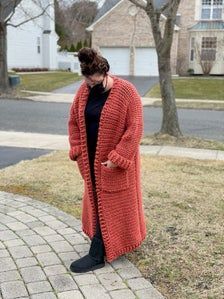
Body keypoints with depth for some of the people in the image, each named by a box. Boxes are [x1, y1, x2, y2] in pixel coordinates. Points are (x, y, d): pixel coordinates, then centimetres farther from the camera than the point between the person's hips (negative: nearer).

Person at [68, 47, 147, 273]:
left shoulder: (127, 92, -16)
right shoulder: (84, 91, 1)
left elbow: (134, 128, -18)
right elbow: (74, 121, 9)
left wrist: (116, 157, -21)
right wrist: (78, 150, -1)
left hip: (115, 161, -6)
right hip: (92, 159, 6)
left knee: (109, 204, 2)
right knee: (97, 201, 14)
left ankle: (97, 255, 9)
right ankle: (108, 245, 33)